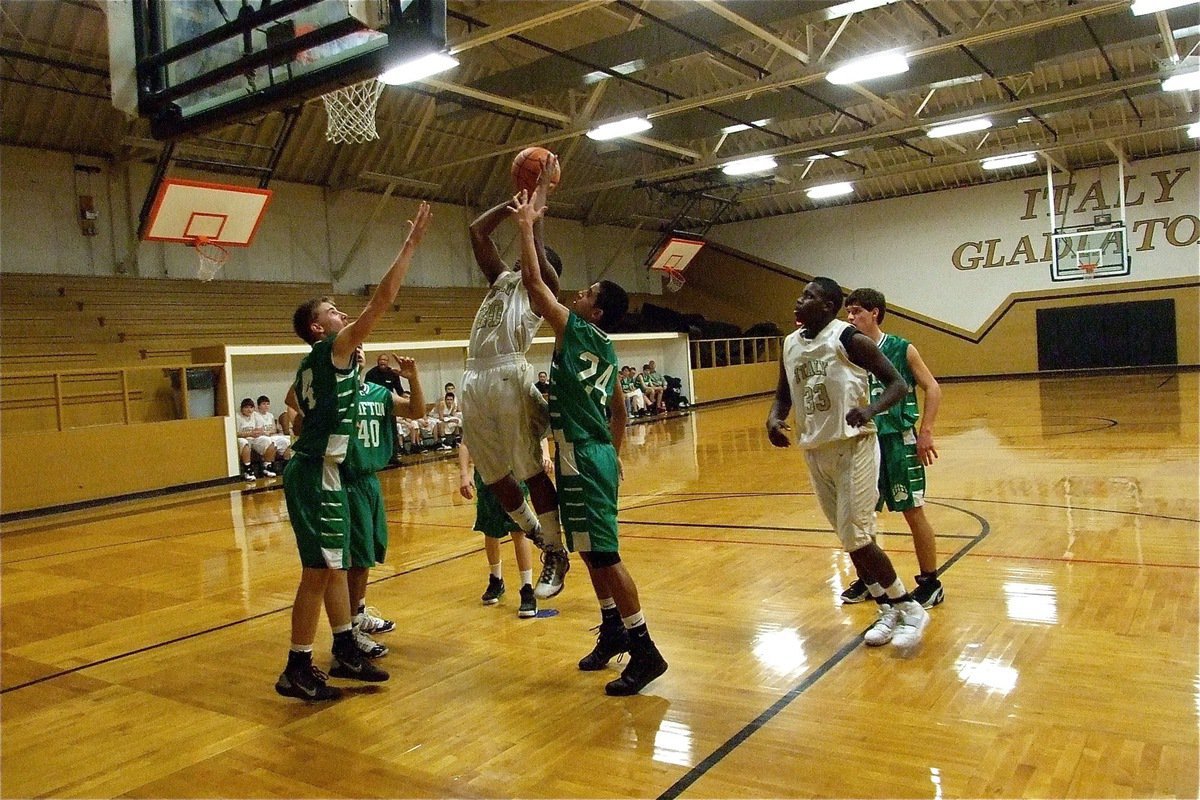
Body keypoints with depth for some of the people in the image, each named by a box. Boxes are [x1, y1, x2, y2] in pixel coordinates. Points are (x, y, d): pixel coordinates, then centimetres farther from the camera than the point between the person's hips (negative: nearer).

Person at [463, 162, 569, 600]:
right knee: (494, 476, 11)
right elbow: (477, 232, 26)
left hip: (510, 375, -7)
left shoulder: (542, 285, 8)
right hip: (475, 378, 7)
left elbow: (533, 247, -8)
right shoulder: (502, 278, 26)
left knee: (530, 470, -5)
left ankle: (556, 552, 6)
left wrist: (538, 199, 4)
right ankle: (537, 536, 28)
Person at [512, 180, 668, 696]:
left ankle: (644, 650, -2)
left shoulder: (579, 333, -10)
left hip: (582, 458, -9)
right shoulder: (604, 349, 15)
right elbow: (619, 410, 22)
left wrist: (527, 224, -3)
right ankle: (614, 629, 29)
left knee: (602, 554, -6)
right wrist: (613, 453, 28)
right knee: (593, 552, 18)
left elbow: (534, 284, -10)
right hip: (597, 455, 9)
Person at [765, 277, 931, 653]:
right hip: (815, 450, 7)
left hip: (853, 444, -7)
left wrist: (871, 409, -30)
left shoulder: (849, 338, -12)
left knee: (857, 538, -8)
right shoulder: (789, 345, 7)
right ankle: (887, 609, 27)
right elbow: (784, 395, 17)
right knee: (849, 538, 12)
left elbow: (897, 384, -10)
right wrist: (774, 418, -6)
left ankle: (910, 609, 10)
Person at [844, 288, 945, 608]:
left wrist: (925, 431, -12)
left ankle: (930, 583, 16)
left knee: (913, 511, 2)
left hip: (898, 439, -4)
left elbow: (932, 388, -3)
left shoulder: (902, 349, -6)